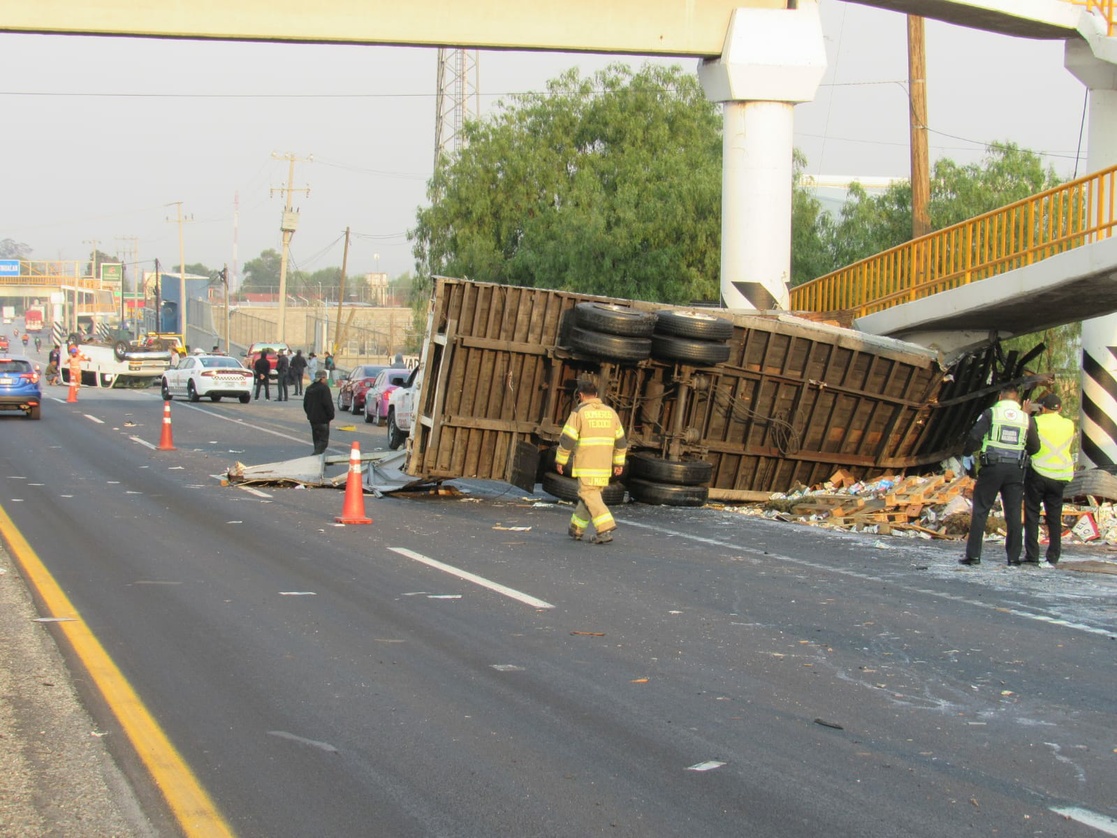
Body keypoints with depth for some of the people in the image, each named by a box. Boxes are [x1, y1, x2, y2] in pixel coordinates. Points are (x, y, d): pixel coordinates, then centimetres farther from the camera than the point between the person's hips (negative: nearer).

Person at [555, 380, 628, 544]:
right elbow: (620, 441, 13)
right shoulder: (610, 412, 11)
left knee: (590, 497, -7)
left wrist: (560, 460, 1)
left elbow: (567, 439, -9)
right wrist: (619, 462, 19)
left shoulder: (579, 412, -6)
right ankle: (577, 529, 23)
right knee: (589, 494, 16)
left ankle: (605, 530, -20)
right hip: (604, 466, 6)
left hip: (586, 464, -6)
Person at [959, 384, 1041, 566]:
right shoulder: (1026, 418, 7)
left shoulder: (991, 413, -2)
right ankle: (1013, 556, 8)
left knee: (980, 511, 2)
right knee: (1013, 513, 8)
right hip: (1016, 469, 3)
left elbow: (974, 437, -9)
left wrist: (966, 452, 9)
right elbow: (1035, 447, 13)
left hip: (992, 467, -3)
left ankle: (973, 554, -2)